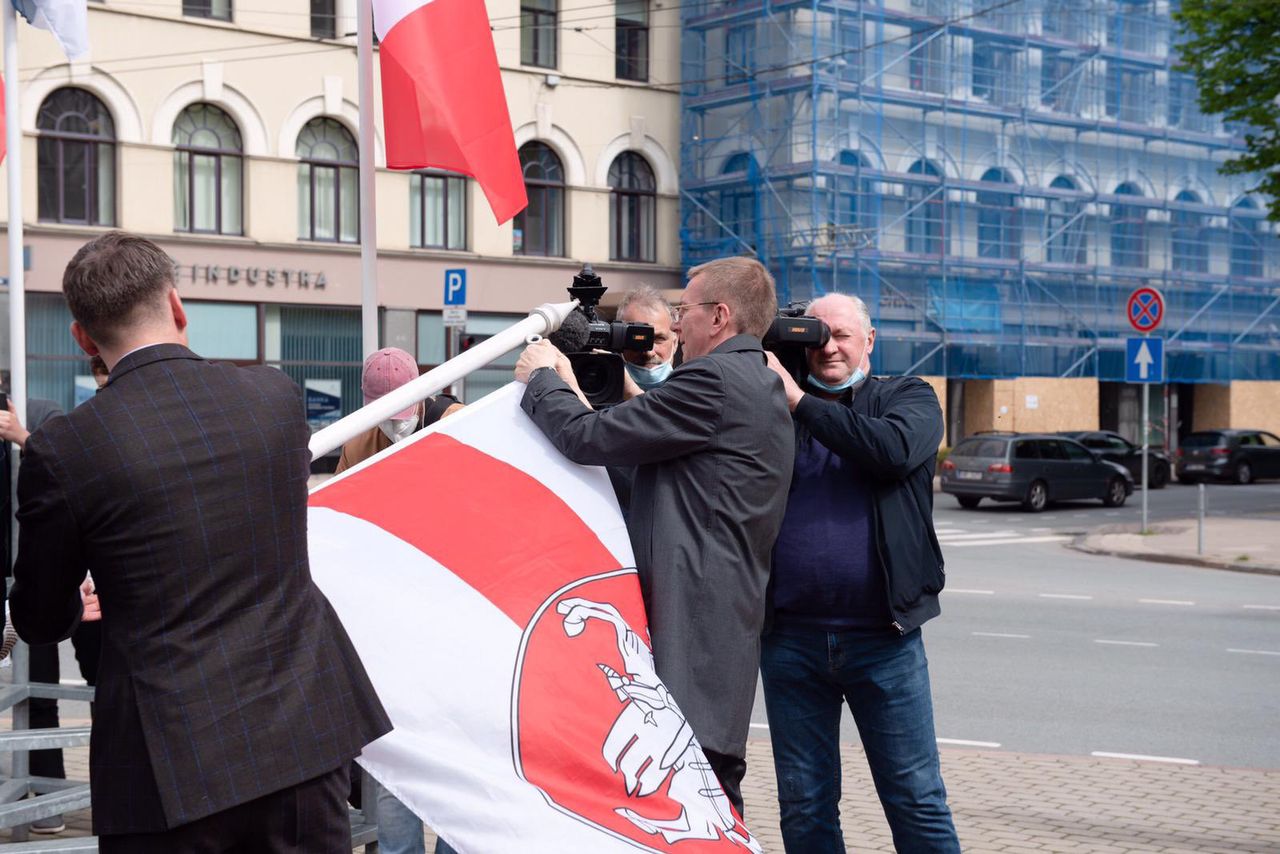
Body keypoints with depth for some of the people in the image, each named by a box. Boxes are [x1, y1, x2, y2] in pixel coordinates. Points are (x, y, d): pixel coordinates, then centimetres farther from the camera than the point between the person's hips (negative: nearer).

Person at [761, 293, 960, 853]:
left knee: (916, 801, 3)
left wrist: (799, 401, -13)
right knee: (804, 806, 10)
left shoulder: (909, 398, 6)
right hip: (790, 638, 2)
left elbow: (893, 449, -16)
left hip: (882, 637, -2)